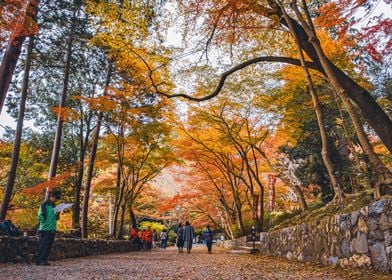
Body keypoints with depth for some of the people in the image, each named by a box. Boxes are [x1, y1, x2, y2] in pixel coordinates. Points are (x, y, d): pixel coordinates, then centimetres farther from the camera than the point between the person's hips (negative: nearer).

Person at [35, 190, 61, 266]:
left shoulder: (54, 206, 16)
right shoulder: (44, 204, -7)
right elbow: (40, 216, -13)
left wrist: (57, 215, 2)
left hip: (52, 229, 8)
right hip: (45, 229, -7)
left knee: (48, 246, 8)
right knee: (43, 245, -7)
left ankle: (44, 260, 14)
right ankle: (39, 260, -2)